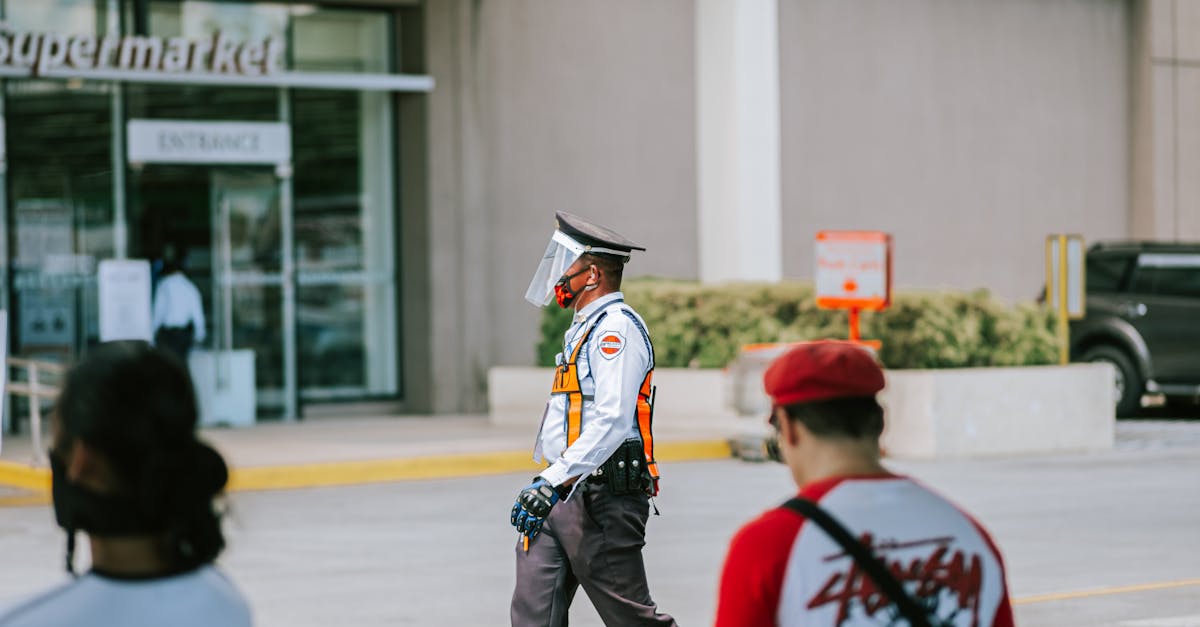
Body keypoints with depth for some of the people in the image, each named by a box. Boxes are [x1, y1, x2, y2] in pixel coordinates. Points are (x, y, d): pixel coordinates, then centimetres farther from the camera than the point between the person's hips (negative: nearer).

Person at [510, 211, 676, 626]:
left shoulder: (617, 328, -12)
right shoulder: (584, 328, 20)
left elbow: (611, 422, -23)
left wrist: (552, 482, -27)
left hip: (601, 500, -10)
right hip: (558, 499, 10)